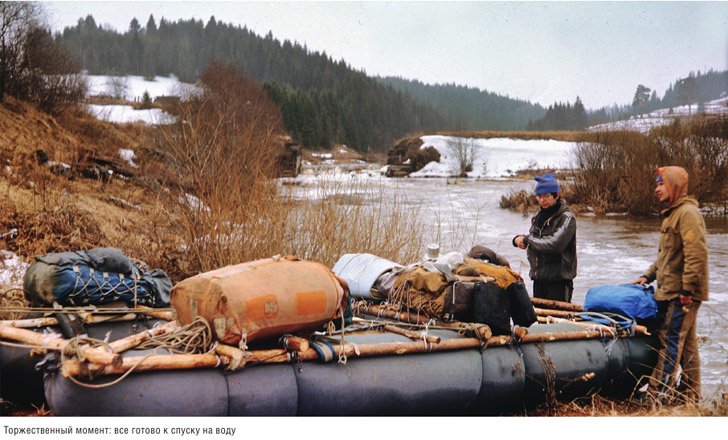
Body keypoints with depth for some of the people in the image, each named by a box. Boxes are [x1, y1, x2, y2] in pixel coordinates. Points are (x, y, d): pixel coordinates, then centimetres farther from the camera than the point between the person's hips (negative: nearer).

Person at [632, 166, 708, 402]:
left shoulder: (688, 213, -15)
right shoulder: (672, 214, 19)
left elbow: (697, 254, -23)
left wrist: (687, 288, -24)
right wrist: (648, 276, 18)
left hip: (682, 294, -10)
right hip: (669, 292, 10)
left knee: (671, 341, -9)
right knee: (686, 343, 14)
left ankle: (659, 394, -7)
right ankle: (691, 395, 21)